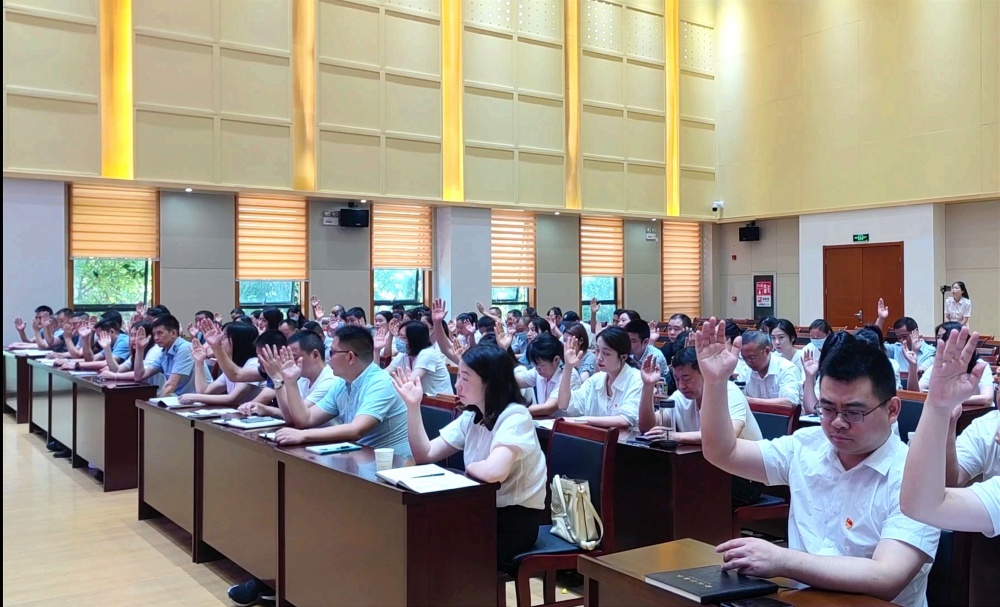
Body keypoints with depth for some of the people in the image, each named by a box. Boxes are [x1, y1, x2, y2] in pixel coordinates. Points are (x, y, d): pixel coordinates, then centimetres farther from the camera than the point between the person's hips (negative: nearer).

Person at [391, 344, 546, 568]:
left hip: (515, 520, -7)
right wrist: (413, 406, -8)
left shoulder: (515, 417, -20)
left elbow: (494, 472, -37)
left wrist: (468, 467, -16)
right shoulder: (471, 417, 6)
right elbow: (424, 455, 2)